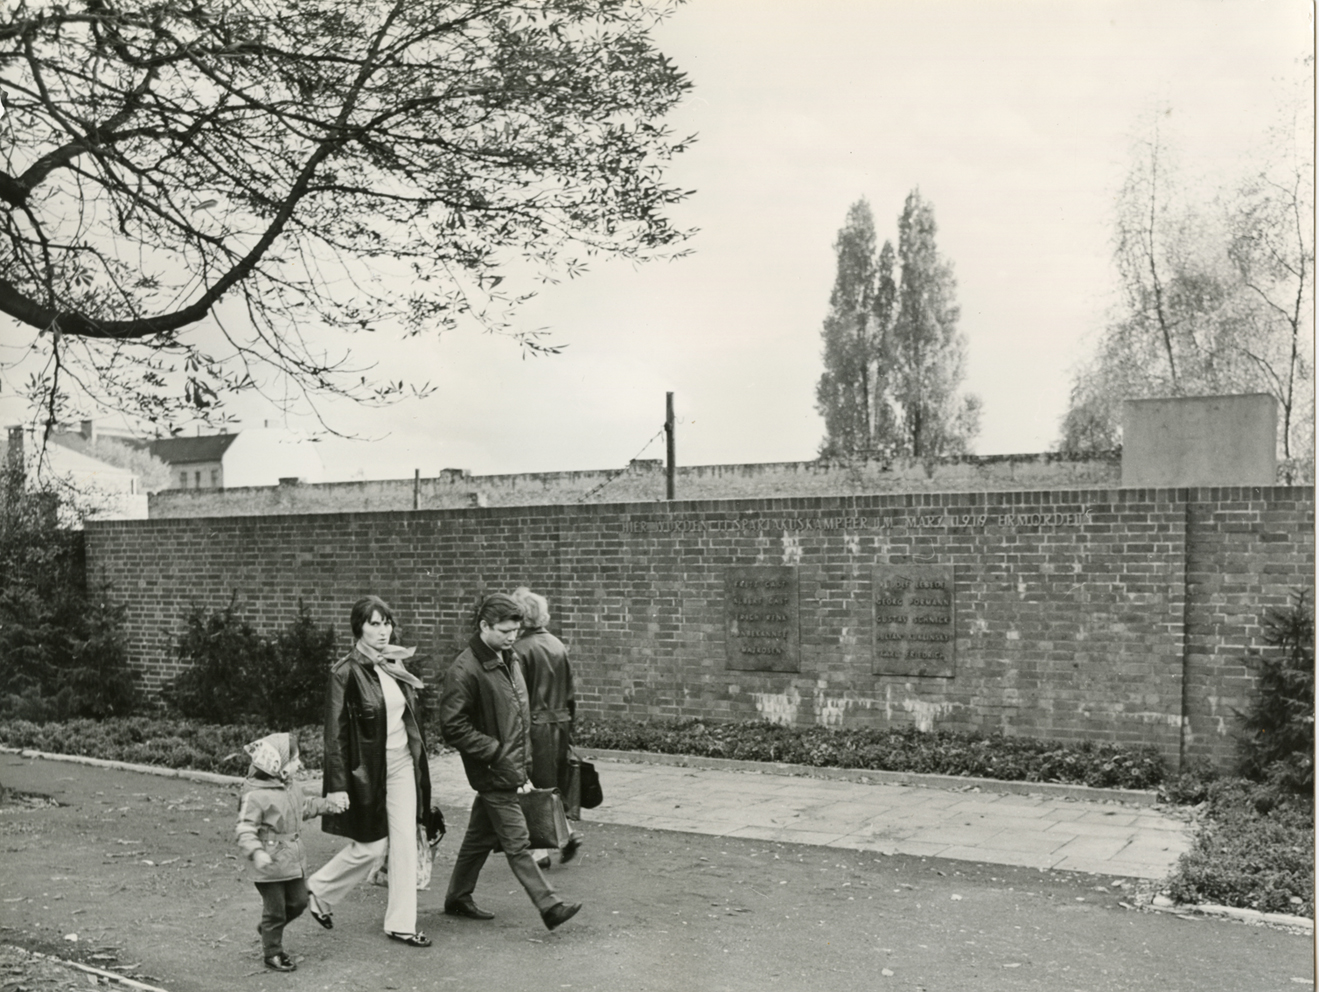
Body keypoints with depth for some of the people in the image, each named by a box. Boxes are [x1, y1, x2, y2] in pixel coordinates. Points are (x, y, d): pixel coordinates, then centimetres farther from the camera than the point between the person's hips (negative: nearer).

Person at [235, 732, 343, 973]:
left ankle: (268, 928, 40)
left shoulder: (292, 787, 5)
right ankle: (272, 953, 20)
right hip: (270, 865, -8)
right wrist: (256, 852, -34)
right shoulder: (255, 795, -22)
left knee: (298, 902, 16)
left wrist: (328, 805, 23)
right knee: (275, 910, 3)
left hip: (294, 861, 8)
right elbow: (245, 829, -22)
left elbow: (304, 806, 25)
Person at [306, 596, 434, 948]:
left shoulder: (396, 665, 6)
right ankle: (318, 890, 28)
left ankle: (401, 923, 13)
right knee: (371, 846, 3)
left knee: (405, 842, 4)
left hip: (402, 763, 6)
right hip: (367, 768, -6)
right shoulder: (346, 672, -13)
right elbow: (335, 732, -13)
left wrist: (420, 761, 13)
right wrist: (338, 785, -16)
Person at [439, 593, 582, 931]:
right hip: (493, 773, -8)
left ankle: (458, 898, 30)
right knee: (517, 843, -3)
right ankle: (549, 906, 0)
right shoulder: (464, 671, -17)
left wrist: (524, 766, 16)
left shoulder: (509, 662, 11)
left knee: (481, 837, 18)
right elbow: (453, 728, -19)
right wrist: (499, 754, -19)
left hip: (510, 768, 8)